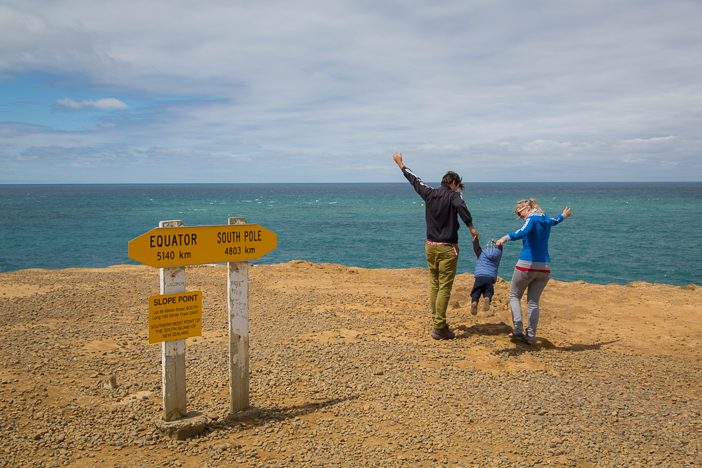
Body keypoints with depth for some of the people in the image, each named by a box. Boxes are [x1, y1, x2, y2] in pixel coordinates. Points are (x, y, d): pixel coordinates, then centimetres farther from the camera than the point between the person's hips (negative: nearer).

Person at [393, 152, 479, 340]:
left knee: (434, 284, 15)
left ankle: (436, 321, 19)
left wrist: (400, 164, 32)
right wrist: (471, 226, -31)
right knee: (444, 287, -4)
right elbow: (461, 207, -31)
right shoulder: (453, 195, -9)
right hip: (447, 248, -6)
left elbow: (414, 180, 19)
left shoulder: (429, 193, 5)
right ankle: (439, 328, -5)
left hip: (430, 246, 6)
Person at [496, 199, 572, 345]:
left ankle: (518, 330, -6)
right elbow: (555, 221, 42)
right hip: (544, 267, 6)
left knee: (514, 295, 8)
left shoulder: (532, 219, -6)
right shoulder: (546, 220, 16)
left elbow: (523, 232, -29)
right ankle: (530, 336, 5)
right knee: (533, 301, 9)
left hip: (527, 264, -6)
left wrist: (506, 238, -45)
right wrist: (563, 215, 65)